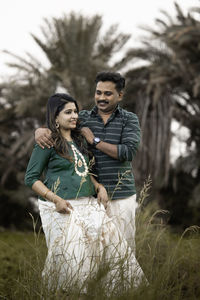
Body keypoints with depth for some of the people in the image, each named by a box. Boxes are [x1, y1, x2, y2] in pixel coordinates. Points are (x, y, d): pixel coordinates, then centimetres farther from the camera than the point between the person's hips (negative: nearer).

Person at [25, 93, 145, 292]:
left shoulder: (79, 140, 17)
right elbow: (31, 178, -7)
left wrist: (99, 186, 7)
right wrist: (56, 200, -17)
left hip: (88, 204, 6)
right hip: (62, 208, -6)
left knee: (112, 241, -5)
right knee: (70, 255, -8)